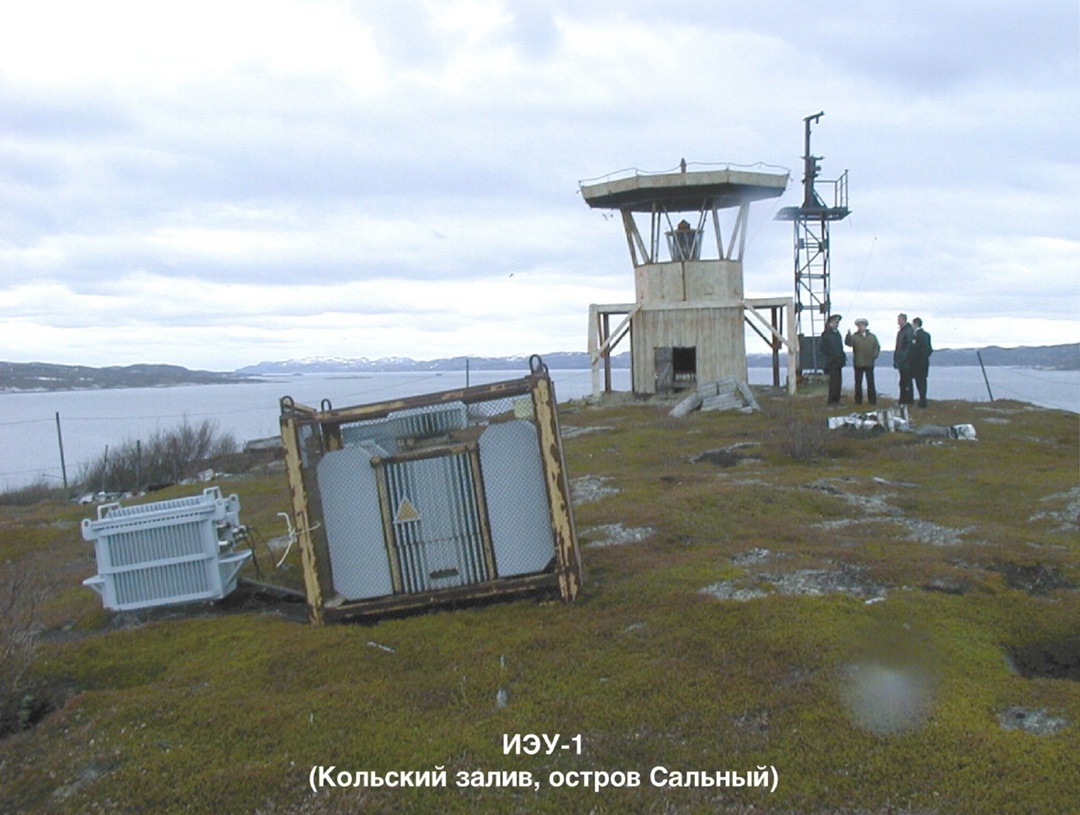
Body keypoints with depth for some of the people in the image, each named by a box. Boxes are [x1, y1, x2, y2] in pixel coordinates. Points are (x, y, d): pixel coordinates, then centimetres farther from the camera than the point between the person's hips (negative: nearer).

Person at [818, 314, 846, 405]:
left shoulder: (837, 333, 15)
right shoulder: (826, 334, -10)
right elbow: (820, 348, -13)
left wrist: (843, 357, 12)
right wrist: (825, 359, -16)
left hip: (838, 362, 8)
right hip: (831, 362, -8)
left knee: (838, 381, 9)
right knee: (834, 381, -9)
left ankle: (836, 400, 15)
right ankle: (832, 401, -4)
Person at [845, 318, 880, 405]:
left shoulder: (872, 337, 9)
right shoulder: (854, 336, 0)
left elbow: (877, 347, 11)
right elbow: (848, 343, -20)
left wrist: (874, 355, -4)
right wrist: (848, 335, -40)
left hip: (869, 363, 1)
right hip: (858, 363, -1)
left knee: (870, 382, 4)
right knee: (858, 383, 3)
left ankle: (872, 400, 10)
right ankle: (858, 400, 9)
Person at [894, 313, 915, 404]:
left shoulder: (909, 331, -12)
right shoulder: (900, 332, 16)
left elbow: (909, 346, -17)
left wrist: (905, 359, -20)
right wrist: (896, 360, 16)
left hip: (906, 362, -9)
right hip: (901, 362, 9)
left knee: (907, 381, -5)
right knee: (902, 381, 12)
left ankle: (909, 399, 1)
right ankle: (903, 399, 17)